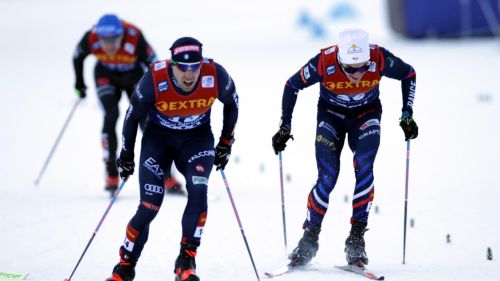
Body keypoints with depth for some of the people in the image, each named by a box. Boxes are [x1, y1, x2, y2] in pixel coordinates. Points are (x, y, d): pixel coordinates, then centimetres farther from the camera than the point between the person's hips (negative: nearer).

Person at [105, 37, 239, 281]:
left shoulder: (215, 76, -24)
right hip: (158, 138, -1)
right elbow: (133, 115, -9)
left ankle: (186, 260, -16)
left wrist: (225, 144, 5)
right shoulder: (155, 79, -28)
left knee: (198, 190, -26)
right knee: (150, 206, -12)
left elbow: (232, 103, 0)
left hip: (197, 139, 1)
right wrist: (126, 155, 0)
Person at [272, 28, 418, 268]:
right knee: (327, 178, -14)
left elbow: (409, 75, -8)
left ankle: (356, 238, -14)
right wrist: (285, 127, -13)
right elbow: (292, 86, -14)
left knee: (363, 168, -22)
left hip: (366, 115, 1)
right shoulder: (324, 63, -32)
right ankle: (309, 239, 2)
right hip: (331, 114, -1)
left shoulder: (380, 59, -30)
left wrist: (407, 114, -12)